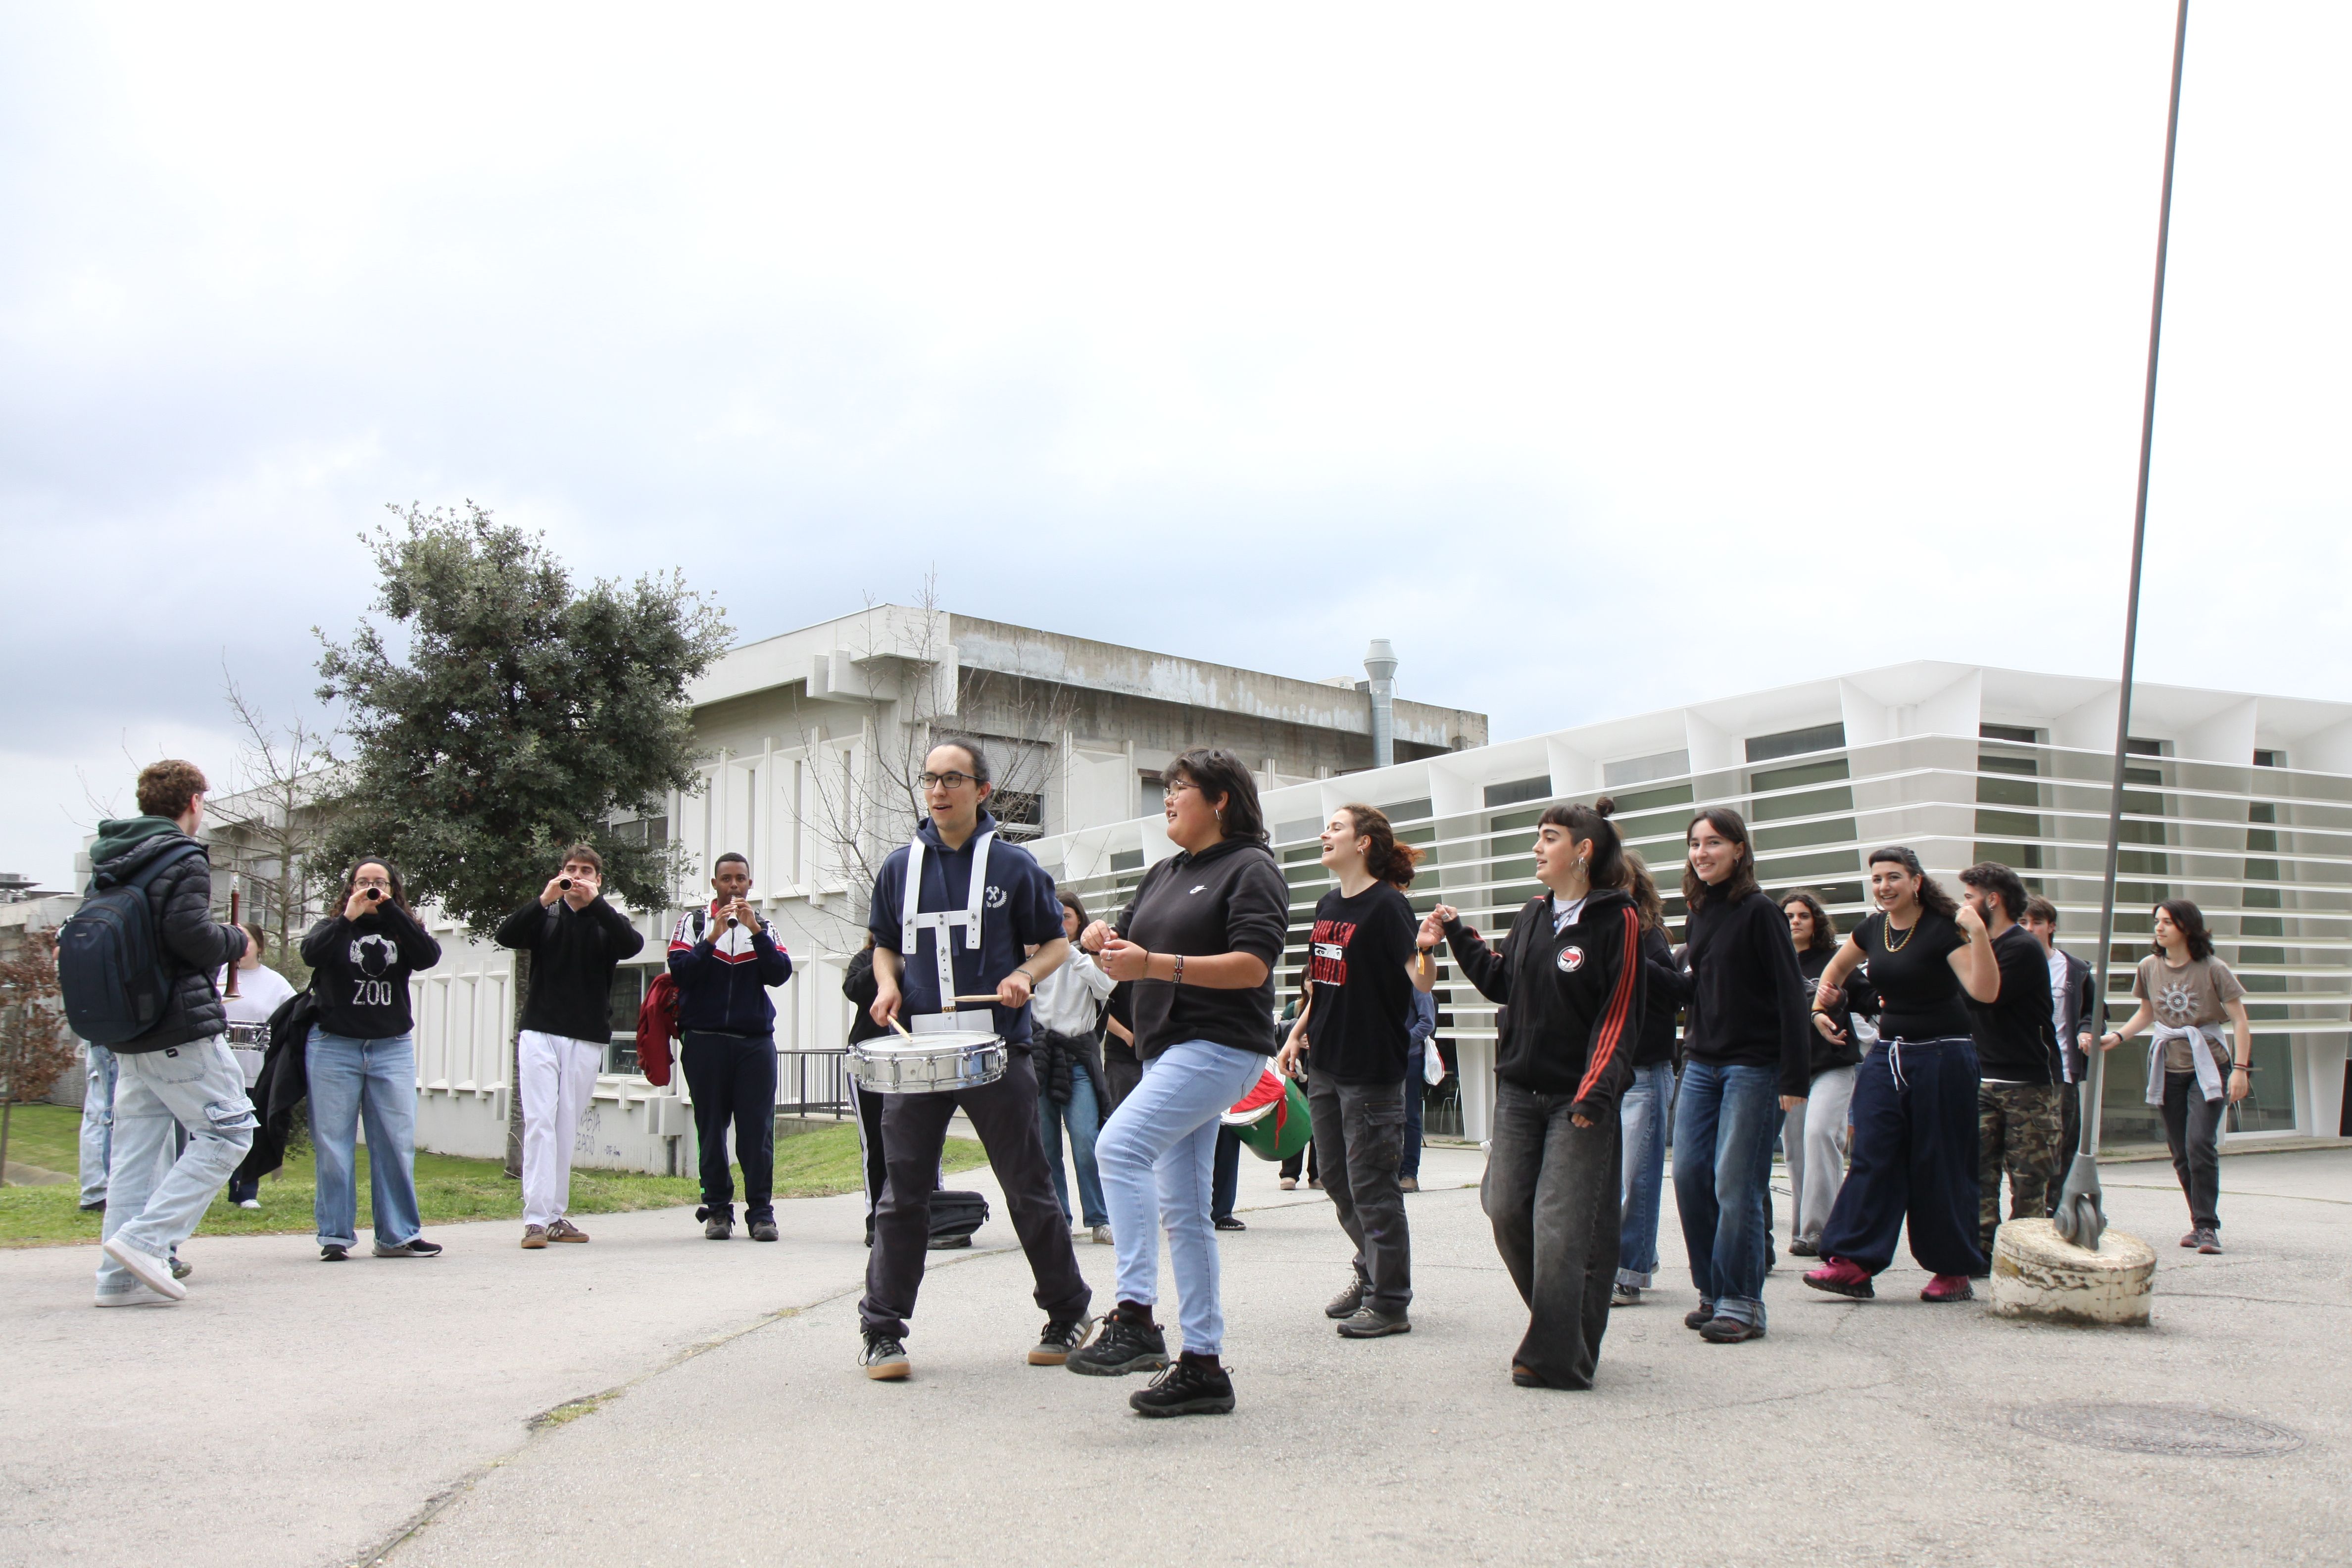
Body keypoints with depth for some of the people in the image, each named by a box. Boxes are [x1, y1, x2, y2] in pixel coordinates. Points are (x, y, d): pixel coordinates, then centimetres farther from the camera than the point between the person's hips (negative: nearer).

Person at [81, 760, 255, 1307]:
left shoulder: (106, 863, 14)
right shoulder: (182, 859, -10)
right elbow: (191, 934, -21)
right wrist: (235, 941, -2)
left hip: (125, 1031, 8)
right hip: (182, 1029, -8)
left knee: (135, 1147, 10)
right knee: (227, 1129, -1)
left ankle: (120, 1274, 9)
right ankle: (145, 1239, -11)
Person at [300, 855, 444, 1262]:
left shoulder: (402, 930, 11)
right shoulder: (334, 930, 7)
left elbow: (429, 955, -10)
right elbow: (311, 953, -14)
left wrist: (389, 911, -15)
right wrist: (348, 917, -22)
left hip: (393, 1049, 2)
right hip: (333, 1046, -1)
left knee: (397, 1144, 0)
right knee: (333, 1145, 0)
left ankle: (398, 1236, 7)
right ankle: (335, 1236, 8)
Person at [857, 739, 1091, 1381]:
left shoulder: (1014, 865, 1)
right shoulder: (901, 866, 9)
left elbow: (1056, 942, 7)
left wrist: (1026, 975, -12)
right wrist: (888, 984, 0)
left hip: (999, 1050, -2)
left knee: (1028, 1189, 6)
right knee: (902, 1193, 1)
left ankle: (1068, 1315, 21)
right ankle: (883, 1331, 10)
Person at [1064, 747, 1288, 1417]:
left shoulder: (1250, 869, -6)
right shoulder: (1164, 875, 20)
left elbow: (1253, 964, -17)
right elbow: (1129, 948, 21)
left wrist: (1156, 965, -24)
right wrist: (1102, 941, -3)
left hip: (1220, 1048, -9)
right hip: (1168, 1052, 9)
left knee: (1120, 1146, -26)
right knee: (1182, 1210, 8)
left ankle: (1134, 1317, -25)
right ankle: (1202, 1365, 13)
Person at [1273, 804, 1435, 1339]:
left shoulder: (1386, 905, -12)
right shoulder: (1327, 906, 11)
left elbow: (1421, 982, -19)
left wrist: (1426, 951, -39)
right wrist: (1298, 1036, 16)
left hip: (1373, 1067, -8)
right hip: (1325, 1064, 8)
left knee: (1371, 1184, -3)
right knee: (1337, 1177, 16)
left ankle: (1390, 1304, 7)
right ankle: (1370, 1269, 34)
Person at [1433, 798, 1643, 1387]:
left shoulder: (1617, 920, -8)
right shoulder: (1534, 916, 13)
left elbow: (1620, 1013, -12)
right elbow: (1502, 983, 20)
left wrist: (1595, 1091, -19)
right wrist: (1458, 938, 15)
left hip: (1579, 1097, -7)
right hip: (1519, 1089, 7)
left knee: (1562, 1225, -8)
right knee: (1508, 1212, 4)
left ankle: (1556, 1357, 1)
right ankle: (1561, 1328, 23)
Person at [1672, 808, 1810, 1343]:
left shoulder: (1759, 912, -8)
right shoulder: (1699, 914, 12)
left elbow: (1791, 995, -11)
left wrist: (1794, 1078, -15)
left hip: (1753, 1067, -7)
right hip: (1702, 1064, 7)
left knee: (1736, 1184, -5)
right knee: (1690, 1176, 3)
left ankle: (1742, 1304, 4)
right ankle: (1713, 1293, 15)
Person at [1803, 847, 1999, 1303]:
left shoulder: (1942, 930, -12)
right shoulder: (1872, 929, 6)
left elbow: (1985, 991, -24)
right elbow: (1840, 965, 28)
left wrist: (1978, 935, -34)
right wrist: (1826, 989, 9)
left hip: (1941, 1056, -5)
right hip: (1887, 1054, 5)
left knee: (1939, 1164, 1)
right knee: (1871, 1155, -3)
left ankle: (1954, 1271, 13)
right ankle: (1853, 1264, -6)